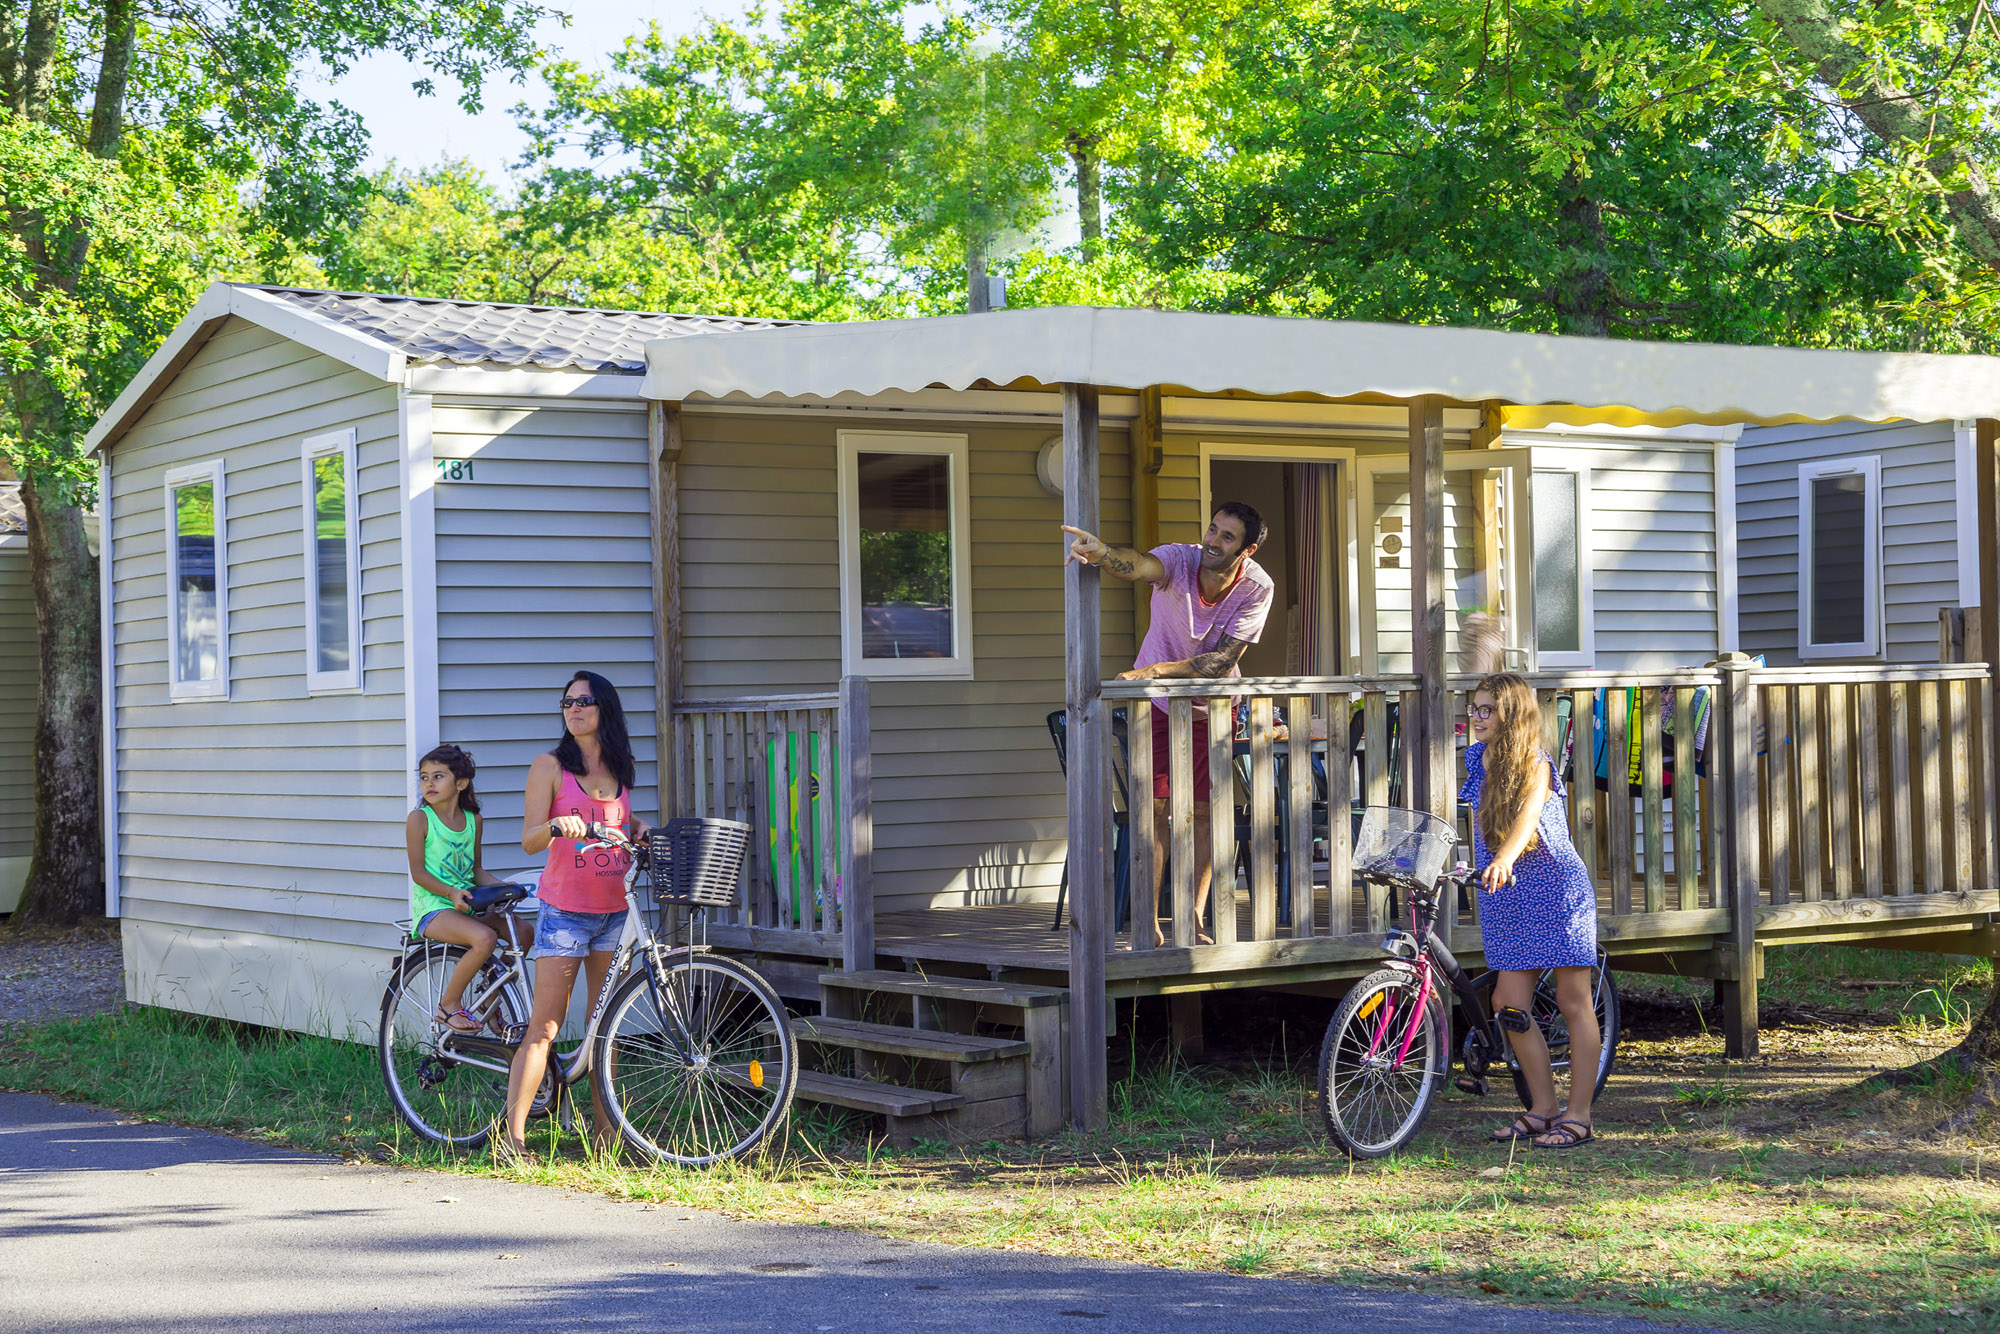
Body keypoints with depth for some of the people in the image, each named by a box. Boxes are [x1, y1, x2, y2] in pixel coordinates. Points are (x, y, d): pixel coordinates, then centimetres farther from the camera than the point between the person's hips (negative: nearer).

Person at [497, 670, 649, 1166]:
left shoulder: (618, 769, 12)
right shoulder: (550, 766, -2)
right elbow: (529, 840, -8)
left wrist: (639, 830, 4)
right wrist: (556, 827, -29)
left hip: (612, 910, 5)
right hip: (565, 910, -5)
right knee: (544, 1027, -9)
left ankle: (603, 1129, 14)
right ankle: (512, 1135, -8)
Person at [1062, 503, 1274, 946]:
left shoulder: (1256, 588, -22)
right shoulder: (1179, 560, -27)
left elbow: (1223, 661, -26)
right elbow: (1140, 565, -51)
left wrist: (1158, 669, -38)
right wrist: (1104, 554, -74)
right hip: (1157, 698, -1)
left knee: (1204, 810, 0)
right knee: (1153, 806, -7)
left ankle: (1194, 922, 9)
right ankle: (1149, 923, -4)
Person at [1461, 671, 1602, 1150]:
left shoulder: (1534, 764, -14)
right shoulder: (1477, 757, 6)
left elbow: (1527, 814, -32)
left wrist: (1504, 857, -48)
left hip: (1556, 890, -7)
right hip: (1506, 895, 7)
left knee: (1574, 1002, -1)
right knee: (1509, 1004, 1)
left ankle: (1578, 1116, 4)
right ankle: (1543, 1108, 14)